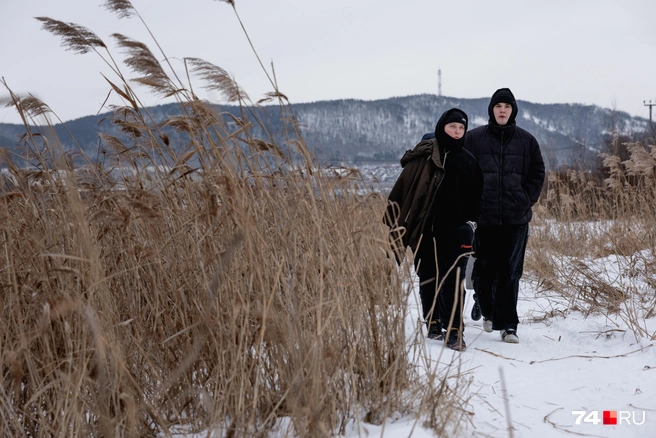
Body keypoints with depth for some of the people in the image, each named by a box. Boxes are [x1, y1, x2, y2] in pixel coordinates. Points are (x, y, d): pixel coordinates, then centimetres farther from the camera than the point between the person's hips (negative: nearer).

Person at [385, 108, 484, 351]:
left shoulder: (468, 160, 10)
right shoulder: (423, 157, 0)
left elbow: (476, 197, 18)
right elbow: (402, 189, -1)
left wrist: (471, 222, 7)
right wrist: (395, 223, -5)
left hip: (456, 231, 1)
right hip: (424, 231, -1)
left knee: (453, 280, -6)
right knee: (428, 279, 8)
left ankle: (454, 331, -3)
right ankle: (433, 324, 22)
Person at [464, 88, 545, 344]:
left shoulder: (526, 141, 7)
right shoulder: (474, 139, 3)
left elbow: (537, 174, 12)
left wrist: (526, 200, 0)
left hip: (516, 218, 0)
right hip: (484, 217, 0)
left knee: (510, 273, -2)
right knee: (483, 269, 5)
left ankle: (508, 325, 3)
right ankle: (488, 311, 31)